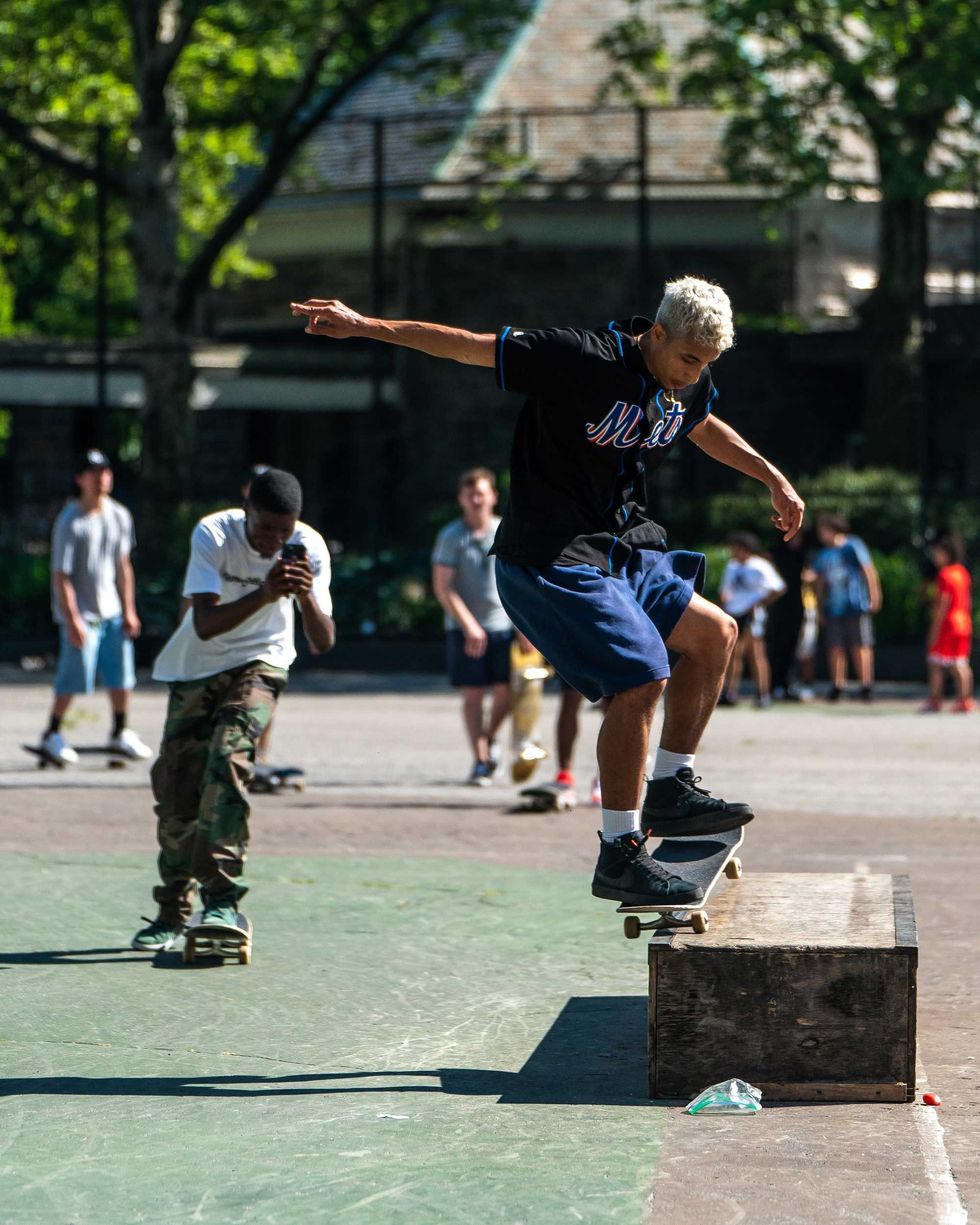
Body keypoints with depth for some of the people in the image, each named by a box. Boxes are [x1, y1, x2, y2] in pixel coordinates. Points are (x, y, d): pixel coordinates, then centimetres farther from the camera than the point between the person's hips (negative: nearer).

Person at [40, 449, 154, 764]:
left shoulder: (119, 516, 5)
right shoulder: (69, 522, -14)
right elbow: (61, 575, -14)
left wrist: (129, 611, 10)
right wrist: (72, 619, -18)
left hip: (111, 611, 6)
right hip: (80, 613, -6)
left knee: (122, 676, 8)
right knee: (74, 678, -6)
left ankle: (120, 734, 23)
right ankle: (52, 735, 10)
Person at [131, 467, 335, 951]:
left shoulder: (308, 548, -18)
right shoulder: (213, 534, -23)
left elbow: (323, 643, -21)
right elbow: (205, 624, -32)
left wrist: (306, 596, -40)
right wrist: (265, 593, -45)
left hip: (258, 665, -1)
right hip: (194, 668, 1)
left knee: (227, 761, -25)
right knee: (175, 787, -1)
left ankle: (221, 897, -23)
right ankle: (172, 911, 16)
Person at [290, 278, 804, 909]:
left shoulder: (688, 383, 4)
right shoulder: (581, 359, -21)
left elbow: (707, 427, 29)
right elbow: (469, 346, -17)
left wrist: (773, 478, 32)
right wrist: (363, 325, -17)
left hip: (624, 549, 9)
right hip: (550, 558, -9)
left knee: (716, 635, 13)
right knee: (641, 681, -19)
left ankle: (671, 788, 21)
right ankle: (619, 853, -14)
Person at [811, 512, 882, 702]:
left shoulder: (853, 547, -4)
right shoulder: (822, 554, 13)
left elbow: (869, 570, -3)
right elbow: (820, 581, 20)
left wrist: (874, 596, -7)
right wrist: (820, 607, 17)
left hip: (856, 606, -5)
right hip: (833, 608, 5)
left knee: (860, 646, -4)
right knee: (835, 648, 2)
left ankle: (866, 686, 0)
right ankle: (837, 687, 7)